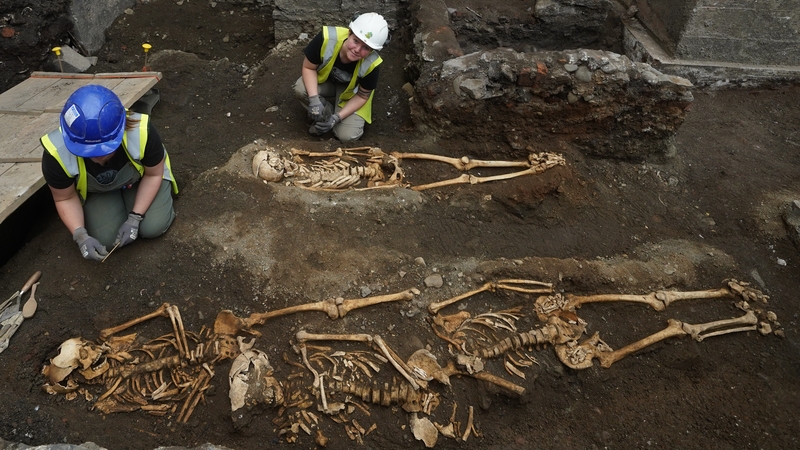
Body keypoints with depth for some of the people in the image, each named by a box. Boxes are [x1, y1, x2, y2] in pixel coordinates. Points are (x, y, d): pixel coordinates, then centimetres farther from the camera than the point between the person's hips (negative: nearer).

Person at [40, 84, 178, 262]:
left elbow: (153, 175, -19)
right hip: (97, 191, 1)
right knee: (106, 238, -14)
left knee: (153, 227, -18)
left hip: (141, 177, -1)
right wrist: (80, 235, -30)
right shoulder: (57, 152, -36)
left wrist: (135, 218, -25)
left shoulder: (141, 132, -41)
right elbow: (65, 198, -15)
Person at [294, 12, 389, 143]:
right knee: (300, 89, -31)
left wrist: (337, 118, -30)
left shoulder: (371, 64, -36)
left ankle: (333, 115, 15)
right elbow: (308, 68, -22)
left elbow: (362, 96, -19)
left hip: (351, 92, -1)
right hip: (324, 81, 1)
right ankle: (327, 113, -2)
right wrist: (314, 99, -37)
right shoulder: (327, 38, -37)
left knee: (347, 136, -18)